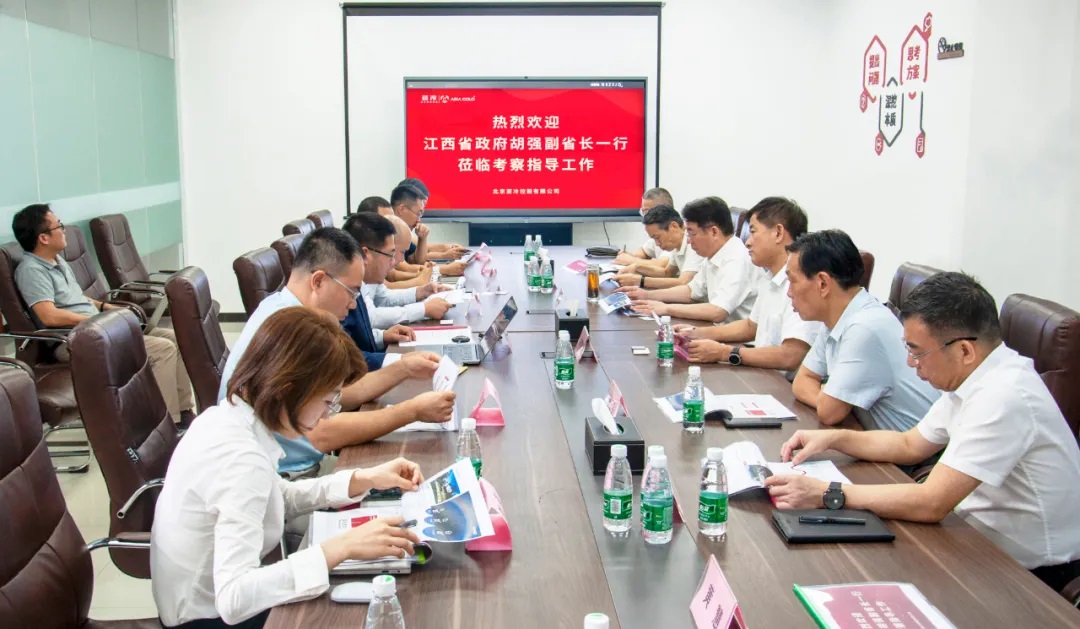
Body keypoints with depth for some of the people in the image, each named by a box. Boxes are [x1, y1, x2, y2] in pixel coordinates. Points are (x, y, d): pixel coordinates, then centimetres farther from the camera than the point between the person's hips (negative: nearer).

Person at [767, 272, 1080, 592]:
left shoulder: (1004, 396, -29)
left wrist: (826, 494, -26)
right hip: (984, 539, 8)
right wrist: (834, 438, 0)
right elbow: (910, 445, 13)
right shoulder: (976, 378, 0)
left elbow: (931, 503, -30)